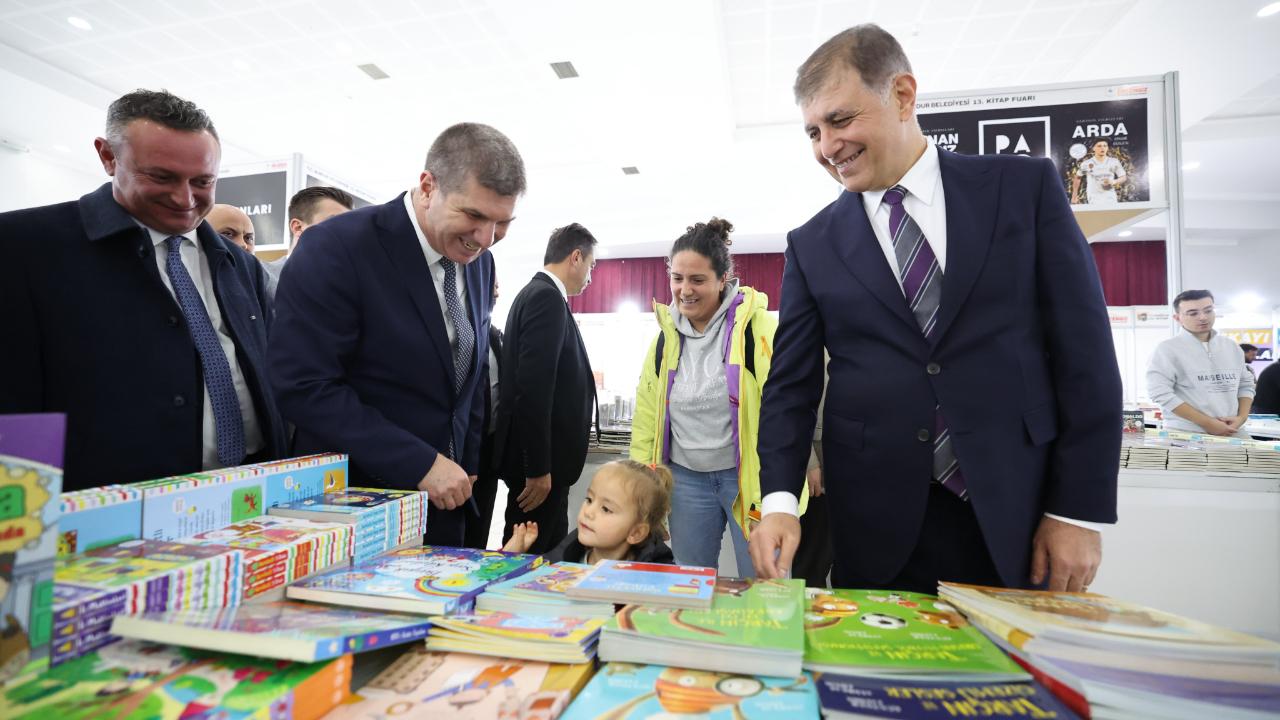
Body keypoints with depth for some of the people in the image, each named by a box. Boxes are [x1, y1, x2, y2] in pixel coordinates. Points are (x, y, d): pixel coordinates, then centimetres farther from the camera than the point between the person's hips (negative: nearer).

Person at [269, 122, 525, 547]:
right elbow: (303, 386, -21)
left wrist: (467, 466, 8)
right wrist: (419, 463, -22)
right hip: (352, 502, -5)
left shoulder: (480, 262, 2)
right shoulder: (337, 247, -18)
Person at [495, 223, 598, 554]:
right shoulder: (546, 296, -16)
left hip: (544, 456, 10)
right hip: (538, 460, -10)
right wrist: (538, 468, -22)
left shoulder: (539, 293, 14)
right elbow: (532, 387, -24)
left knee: (552, 551, 18)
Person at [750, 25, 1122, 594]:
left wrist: (1079, 509, -4)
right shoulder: (811, 245, 3)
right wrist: (779, 500, -13)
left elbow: (1084, 353, -1)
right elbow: (791, 383, 0)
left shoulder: (1025, 186, 1)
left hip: (1015, 521, 0)